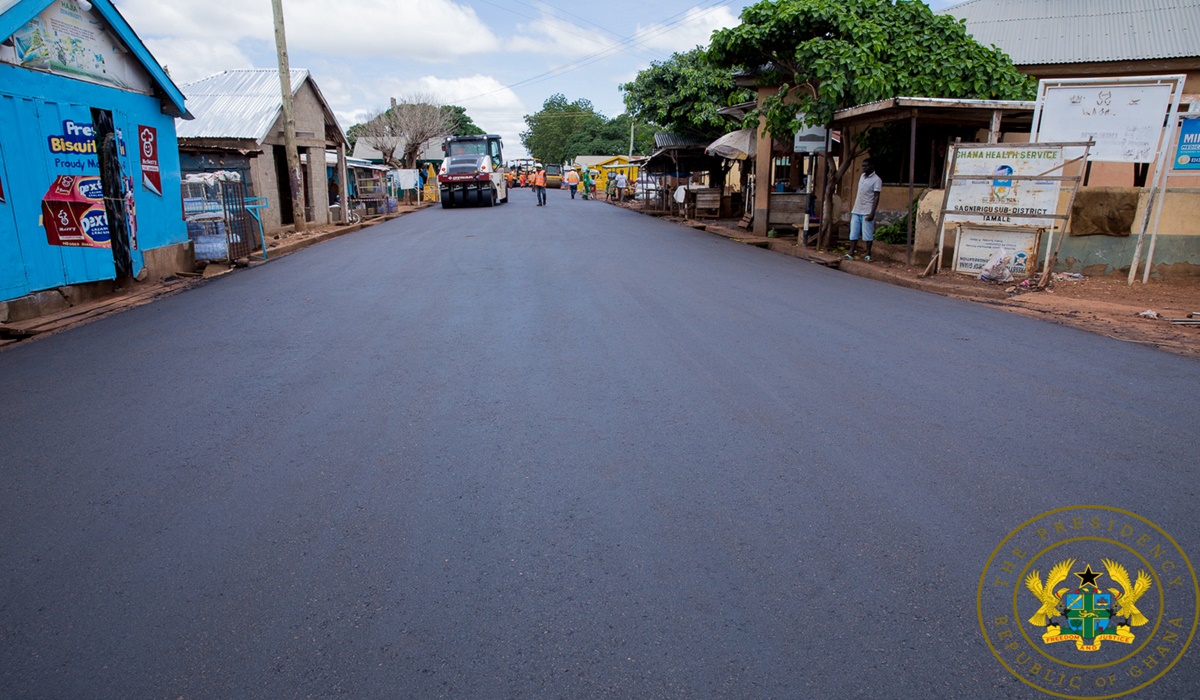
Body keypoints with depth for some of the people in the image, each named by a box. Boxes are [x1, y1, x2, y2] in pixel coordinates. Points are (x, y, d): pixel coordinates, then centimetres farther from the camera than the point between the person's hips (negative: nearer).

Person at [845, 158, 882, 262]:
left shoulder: (876, 180, -8)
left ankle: (868, 255, 7)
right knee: (853, 233, 4)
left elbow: (876, 197, -12)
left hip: (867, 212, -7)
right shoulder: (862, 176, 14)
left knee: (868, 235, 0)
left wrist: (872, 213, -19)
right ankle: (851, 254, 4)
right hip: (856, 211, 7)